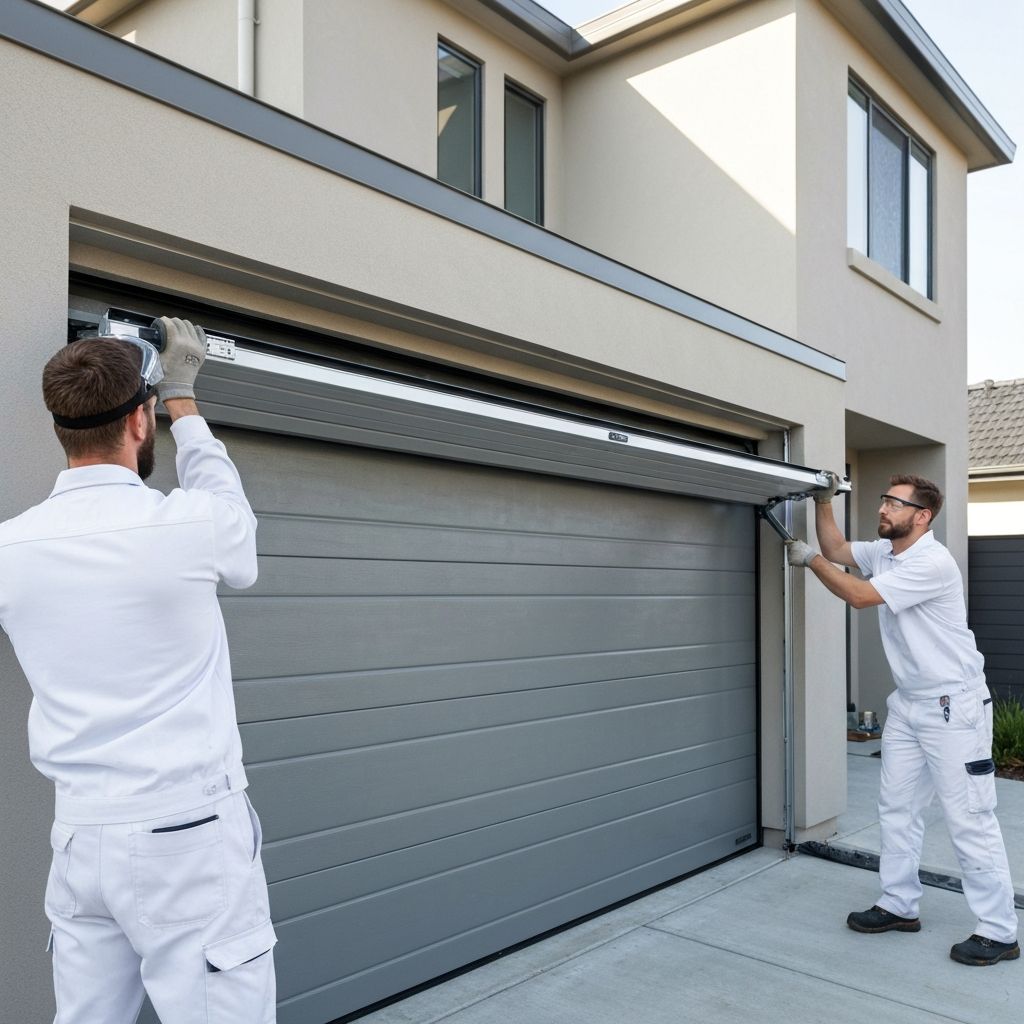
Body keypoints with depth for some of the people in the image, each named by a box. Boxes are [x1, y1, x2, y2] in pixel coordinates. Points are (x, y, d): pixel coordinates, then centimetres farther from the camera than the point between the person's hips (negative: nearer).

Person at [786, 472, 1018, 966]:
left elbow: (859, 596, -23)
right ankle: (899, 906, 25)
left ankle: (998, 932, 9)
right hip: (907, 704, 9)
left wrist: (809, 559, -13)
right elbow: (837, 550, 17)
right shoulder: (883, 551, 5)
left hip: (954, 707, -9)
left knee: (969, 819, -3)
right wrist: (823, 501, 4)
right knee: (897, 808, 13)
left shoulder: (932, 562, -22)